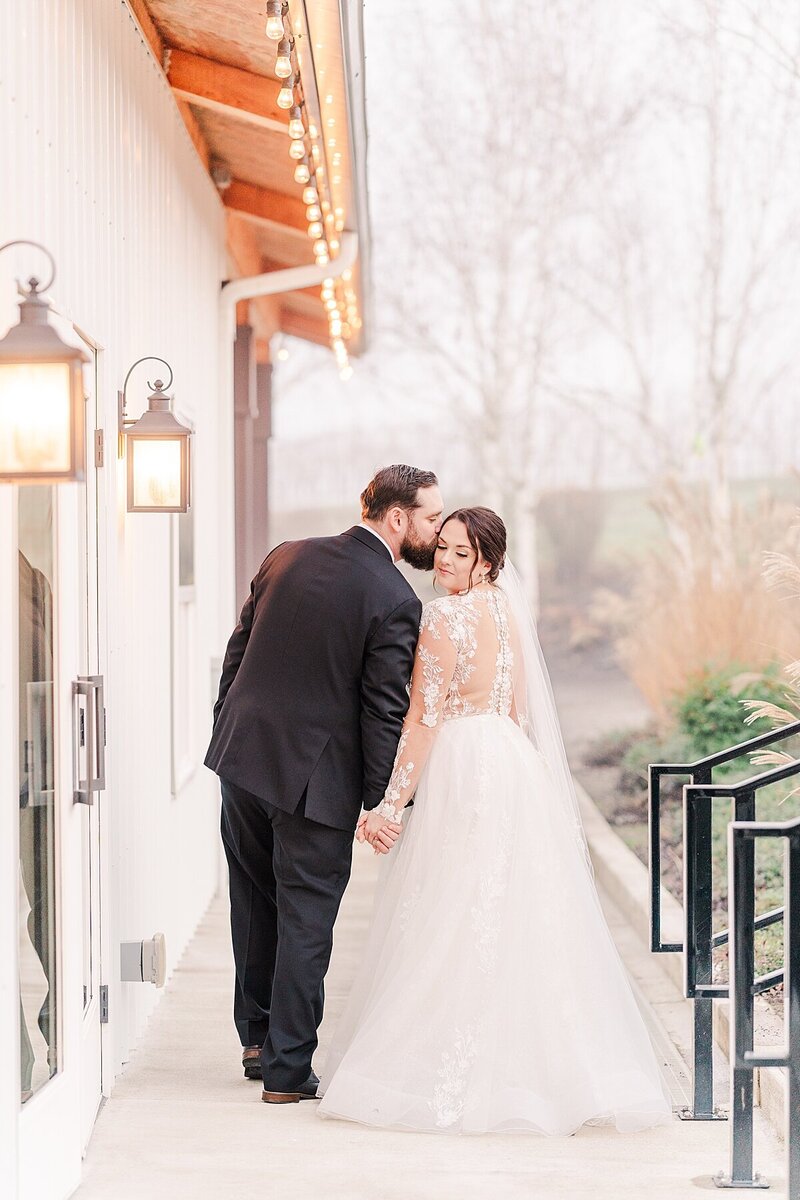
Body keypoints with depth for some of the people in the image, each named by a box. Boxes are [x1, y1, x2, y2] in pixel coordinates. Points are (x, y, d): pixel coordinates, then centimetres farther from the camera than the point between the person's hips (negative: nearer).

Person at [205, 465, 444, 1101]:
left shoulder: (286, 558, 4)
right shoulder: (395, 602, -14)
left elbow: (237, 651, 10)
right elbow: (385, 711, -13)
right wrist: (381, 803, -7)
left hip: (243, 756, 6)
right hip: (315, 778, -6)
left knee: (256, 906, 21)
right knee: (305, 923, 5)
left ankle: (258, 1037, 34)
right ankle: (287, 1069, 10)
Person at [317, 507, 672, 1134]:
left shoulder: (445, 617, -12)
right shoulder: (509, 610, 13)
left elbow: (424, 720, -14)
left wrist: (392, 801, -11)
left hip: (463, 773, -8)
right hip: (515, 768, 8)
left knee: (452, 924, -4)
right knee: (512, 925, 10)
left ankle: (454, 1077, -3)